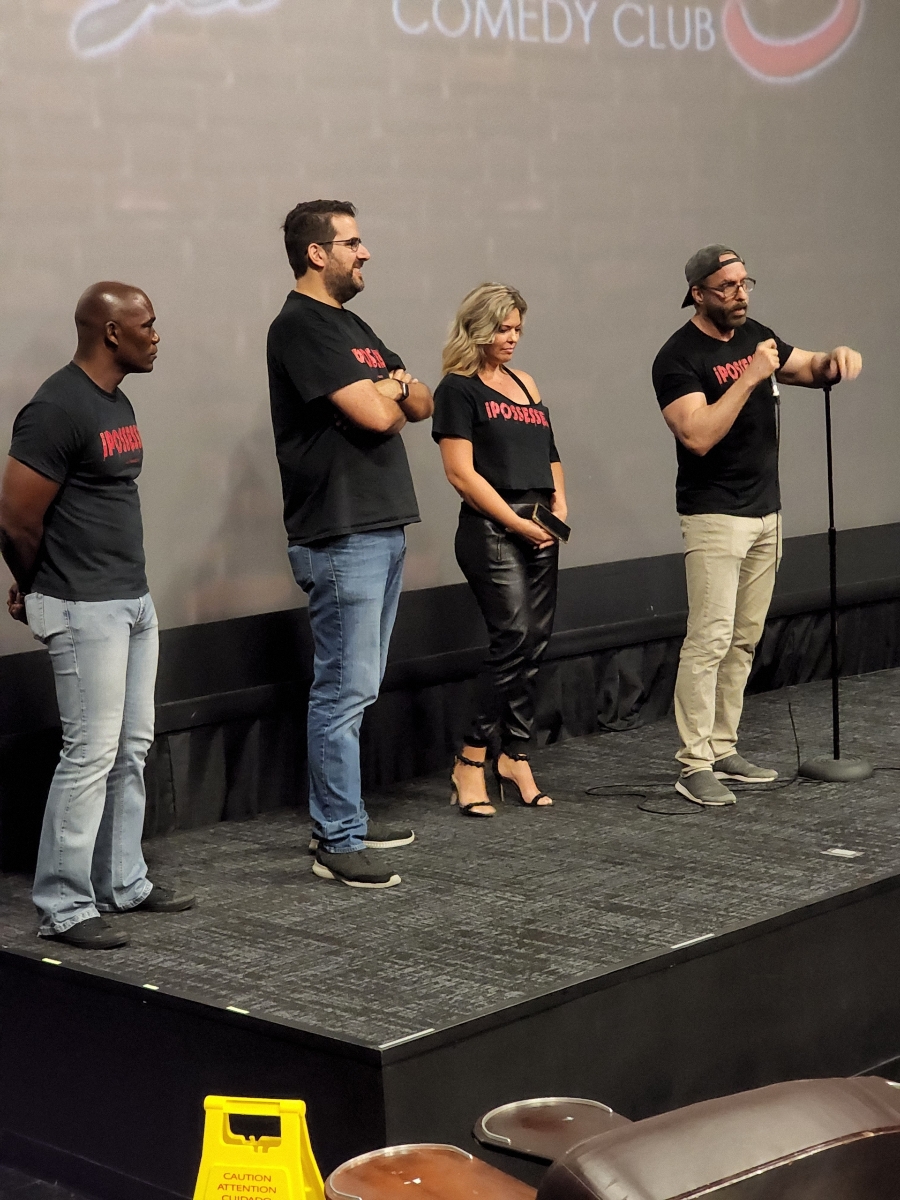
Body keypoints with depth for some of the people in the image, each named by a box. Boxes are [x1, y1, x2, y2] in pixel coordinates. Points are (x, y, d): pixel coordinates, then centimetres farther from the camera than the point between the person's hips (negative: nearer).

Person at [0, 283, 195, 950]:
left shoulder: (118, 402, 12)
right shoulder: (59, 408, -17)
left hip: (134, 600, 9)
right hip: (87, 611, -9)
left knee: (132, 749, 14)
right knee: (91, 756, -6)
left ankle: (123, 882, 26)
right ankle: (64, 908, 3)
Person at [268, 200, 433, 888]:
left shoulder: (350, 326, 19)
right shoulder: (302, 327, -11)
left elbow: (422, 405, 15)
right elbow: (375, 414, -20)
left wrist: (389, 389, -6)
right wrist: (392, 392, 2)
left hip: (383, 528, 10)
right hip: (341, 538, -10)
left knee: (358, 687, 14)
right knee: (345, 690, -7)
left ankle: (346, 818, 23)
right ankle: (337, 844, -3)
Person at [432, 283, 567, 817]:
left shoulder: (526, 384, 19)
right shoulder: (459, 388, -3)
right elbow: (461, 472, -10)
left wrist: (559, 506, 4)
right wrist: (516, 523, -13)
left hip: (539, 529, 7)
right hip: (491, 529, -7)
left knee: (536, 643, 4)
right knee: (515, 640, -15)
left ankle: (514, 757, 12)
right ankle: (472, 760, -6)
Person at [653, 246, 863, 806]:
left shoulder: (756, 336, 10)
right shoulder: (679, 358, -12)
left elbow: (808, 368, 19)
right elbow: (698, 435, -23)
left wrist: (835, 360, -5)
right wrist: (749, 377, -24)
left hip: (765, 510, 8)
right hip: (716, 515, -8)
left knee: (744, 639, 9)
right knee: (711, 639, -10)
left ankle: (723, 749, 15)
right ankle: (695, 765, -7)